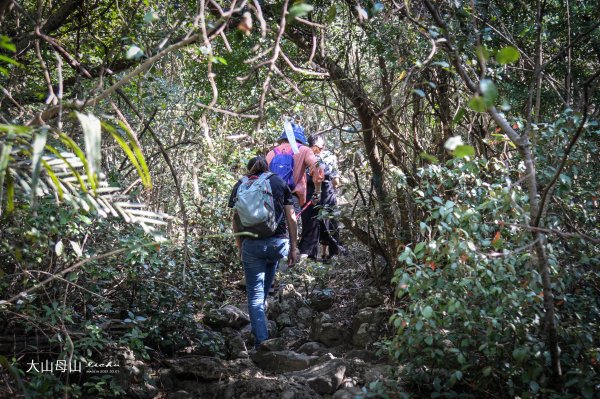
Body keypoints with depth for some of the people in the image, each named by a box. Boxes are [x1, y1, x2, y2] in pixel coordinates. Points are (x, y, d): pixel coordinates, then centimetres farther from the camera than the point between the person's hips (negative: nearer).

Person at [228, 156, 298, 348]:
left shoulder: (240, 185, 9)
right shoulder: (280, 182, 9)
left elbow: (235, 220, 6)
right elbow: (291, 217, 5)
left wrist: (240, 248, 15)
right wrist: (293, 247, 10)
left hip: (251, 244, -1)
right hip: (278, 242, 1)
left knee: (255, 295, 4)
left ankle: (261, 343, -2)